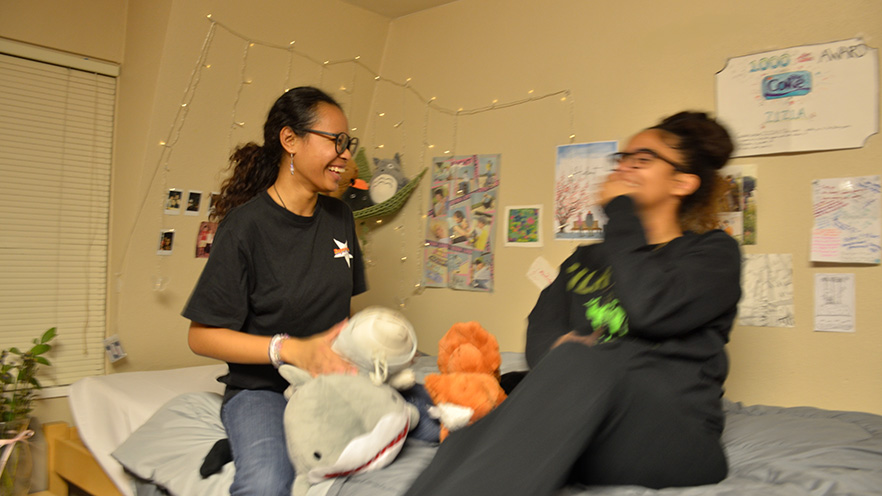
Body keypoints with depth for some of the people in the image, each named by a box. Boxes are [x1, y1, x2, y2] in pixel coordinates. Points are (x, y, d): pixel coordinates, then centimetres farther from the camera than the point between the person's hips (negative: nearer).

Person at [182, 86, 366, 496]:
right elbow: (202, 336, -10)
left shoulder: (339, 218, 7)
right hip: (262, 388, -7)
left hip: (332, 380, 8)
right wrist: (291, 350, -21)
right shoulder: (246, 225, -11)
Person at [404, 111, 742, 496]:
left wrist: (621, 211, 0)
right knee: (468, 445, -29)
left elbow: (650, 309, -12)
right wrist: (562, 351, -19)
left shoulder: (714, 252, 10)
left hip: (679, 437, -3)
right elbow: (542, 328, 6)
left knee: (583, 360, -36)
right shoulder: (586, 259, 23)